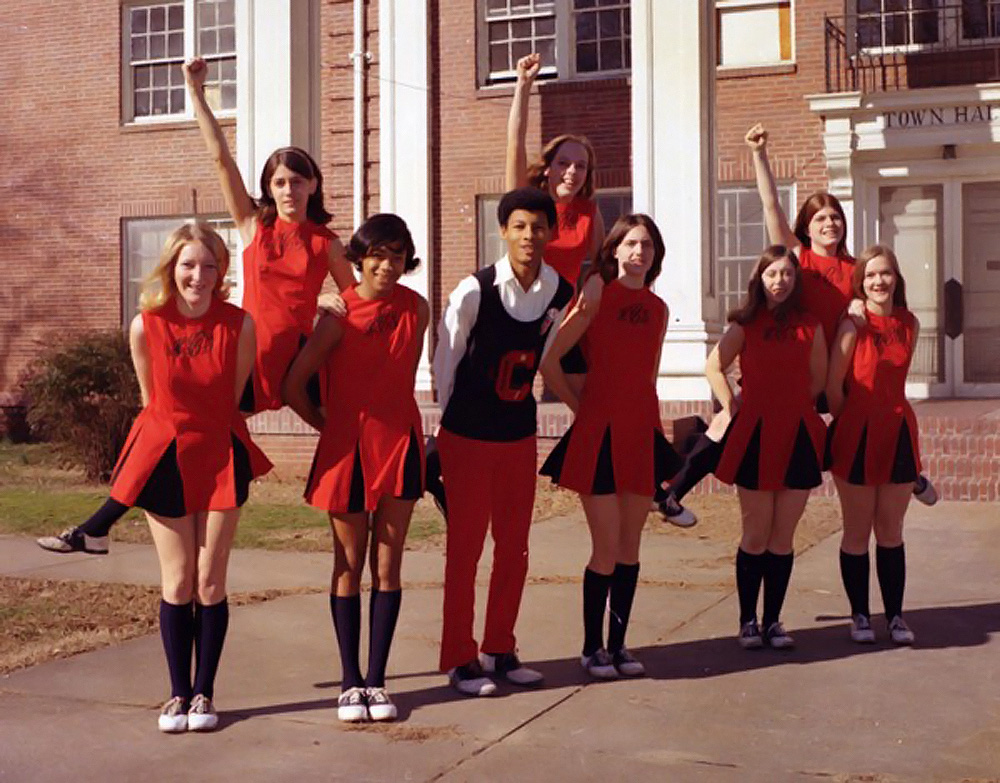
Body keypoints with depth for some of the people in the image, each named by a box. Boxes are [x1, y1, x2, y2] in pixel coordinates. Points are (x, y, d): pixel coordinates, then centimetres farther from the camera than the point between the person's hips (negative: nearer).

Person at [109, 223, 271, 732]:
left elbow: (233, 398, 1)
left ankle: (204, 693, 15)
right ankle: (178, 693, 17)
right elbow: (151, 400, 5)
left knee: (211, 582, 3)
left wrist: (206, 431, 8)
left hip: (220, 456, 0)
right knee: (177, 583, 5)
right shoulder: (146, 326, -11)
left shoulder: (239, 324, -12)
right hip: (164, 456, 0)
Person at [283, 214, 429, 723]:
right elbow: (293, 386, -9)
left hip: (399, 444, 3)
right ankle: (350, 681, 15)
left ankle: (376, 680, 14)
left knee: (387, 567, 5)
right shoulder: (339, 315, -13)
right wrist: (331, 426, 2)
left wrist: (392, 419, 10)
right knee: (348, 568, 7)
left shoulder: (416, 309, -1)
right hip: (347, 448, -3)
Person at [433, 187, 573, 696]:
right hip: (468, 437, -5)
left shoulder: (559, 294, -3)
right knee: (465, 548, 2)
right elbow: (445, 359, -7)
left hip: (520, 435, 5)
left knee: (514, 547, 11)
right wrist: (446, 419, -1)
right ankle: (459, 659, 13)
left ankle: (500, 650, 25)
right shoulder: (476, 290, -16)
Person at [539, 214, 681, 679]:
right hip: (599, 431, -5)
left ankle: (618, 644, 20)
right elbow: (548, 359, -10)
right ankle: (592, 648, 13)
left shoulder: (658, 308, 12)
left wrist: (652, 422, 15)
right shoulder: (598, 292, -6)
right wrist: (578, 405, -2)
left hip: (642, 431, 5)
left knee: (630, 545, 10)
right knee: (607, 548, -3)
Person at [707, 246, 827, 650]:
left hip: (798, 435, 2)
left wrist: (792, 405, 9)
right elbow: (714, 366, 10)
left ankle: (773, 621, 14)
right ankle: (748, 621, 13)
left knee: (783, 536, 5)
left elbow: (818, 378, 14)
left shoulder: (810, 325, 5)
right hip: (755, 435, -1)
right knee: (756, 535, 3)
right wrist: (732, 407, 3)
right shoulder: (745, 324, 2)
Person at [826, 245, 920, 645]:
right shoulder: (853, 323, -11)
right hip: (857, 434, -4)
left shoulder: (909, 323, 4)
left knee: (891, 530, 10)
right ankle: (860, 615, 18)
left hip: (898, 432, 4)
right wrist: (849, 423, 1)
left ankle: (895, 616, 19)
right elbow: (833, 386, -9)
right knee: (857, 532, 6)